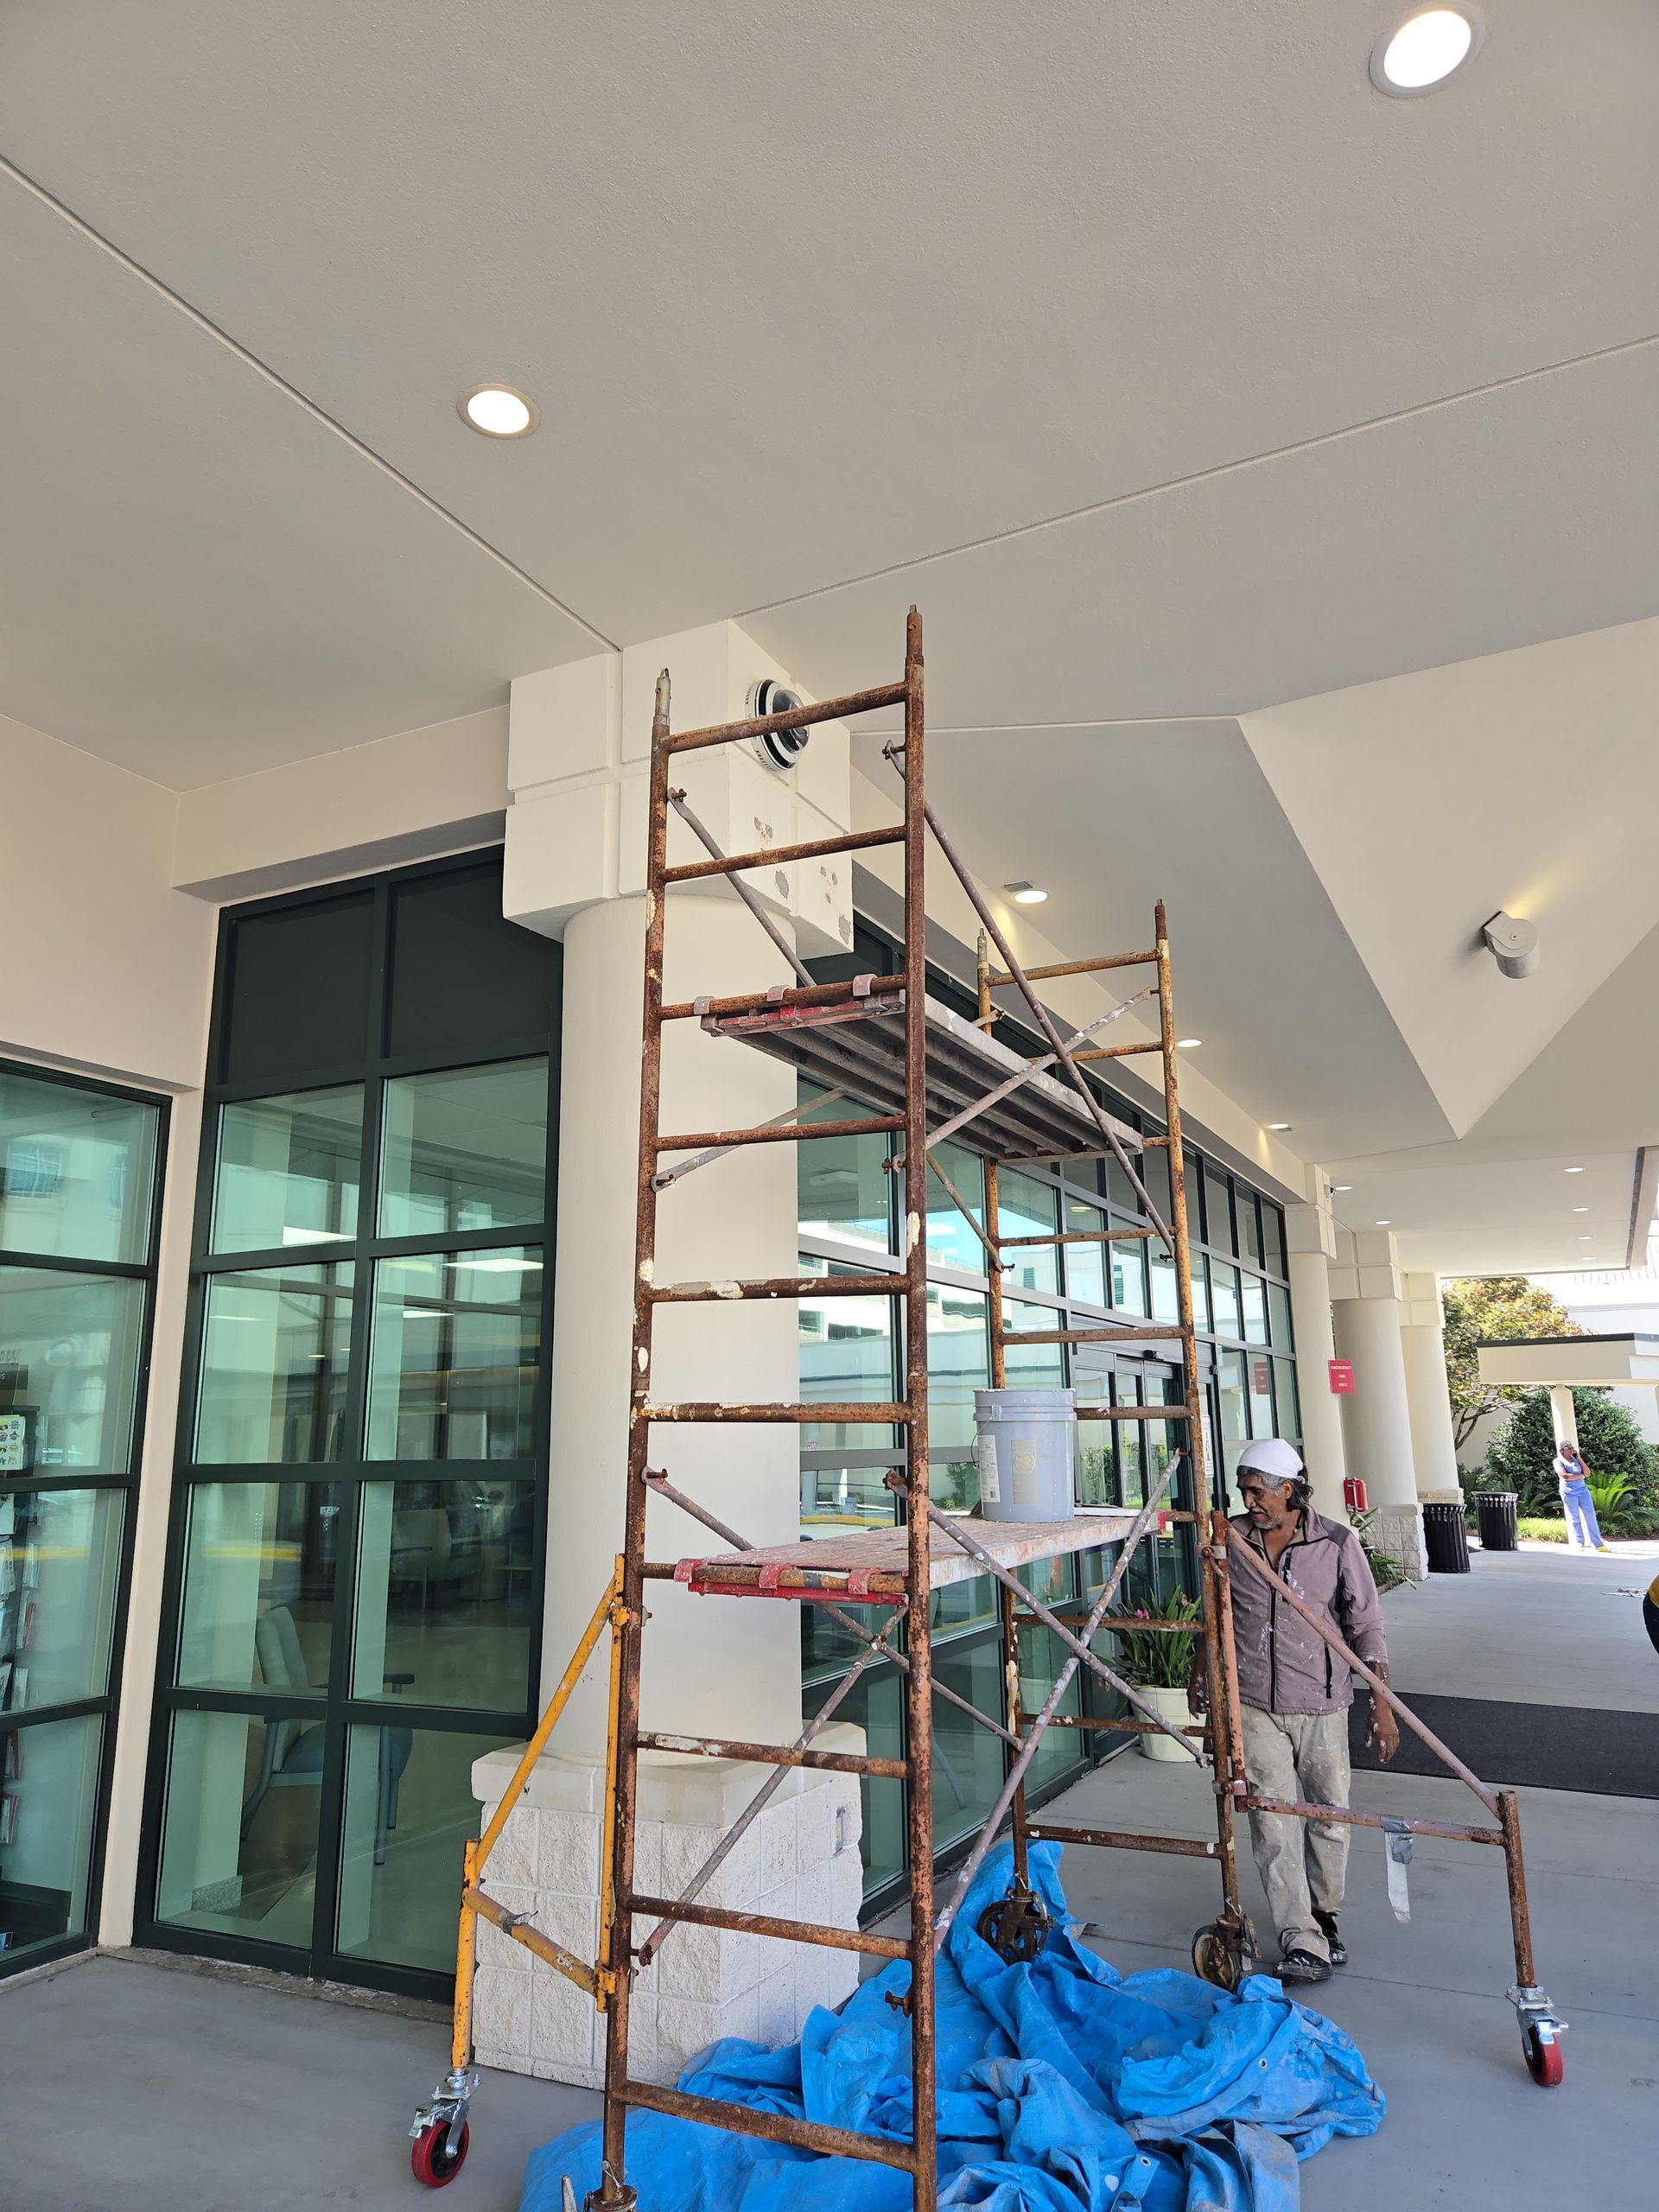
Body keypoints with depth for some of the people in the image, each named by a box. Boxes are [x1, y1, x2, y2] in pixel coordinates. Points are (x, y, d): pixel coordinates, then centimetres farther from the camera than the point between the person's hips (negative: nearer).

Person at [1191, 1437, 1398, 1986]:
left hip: (1321, 1705, 0)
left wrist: (1382, 1704, -6)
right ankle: (1302, 1942, 1)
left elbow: (1366, 1626, -3)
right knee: (1273, 1823, -5)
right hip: (1254, 1705, 1)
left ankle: (1324, 1916, 34)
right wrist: (1201, 1673, 20)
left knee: (1329, 1817, 13)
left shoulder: (1337, 1543, -9)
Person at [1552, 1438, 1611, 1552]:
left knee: (1591, 1516, -1)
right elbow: (1565, 1476, -14)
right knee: (1574, 1519, -2)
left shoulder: (1576, 1460, 15)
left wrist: (1579, 1458, 2)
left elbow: (1587, 1473, 6)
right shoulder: (1558, 1461, -1)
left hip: (1583, 1490, 5)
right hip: (1569, 1492, -5)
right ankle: (1579, 1544, 3)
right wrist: (1581, 1476, -3)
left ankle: (1597, 1544, 1)